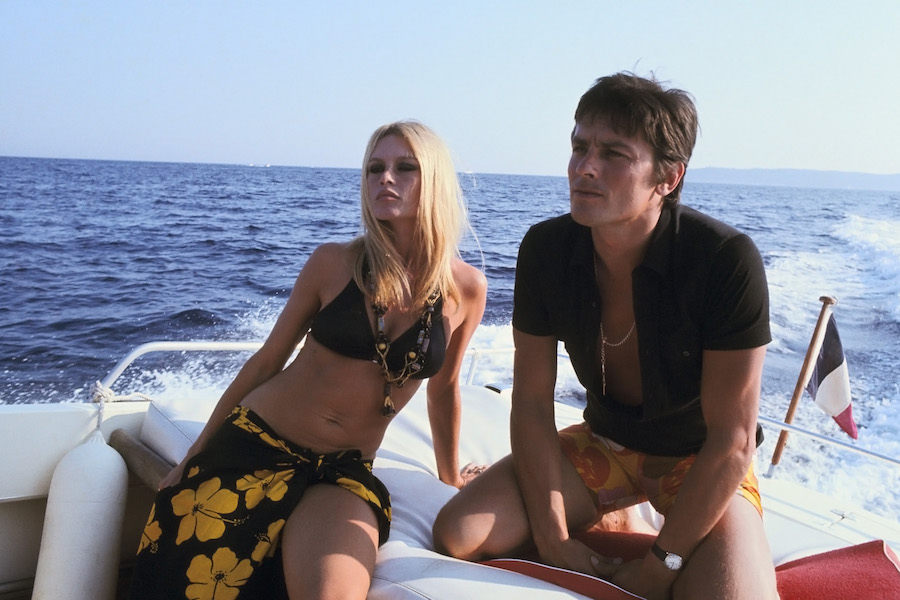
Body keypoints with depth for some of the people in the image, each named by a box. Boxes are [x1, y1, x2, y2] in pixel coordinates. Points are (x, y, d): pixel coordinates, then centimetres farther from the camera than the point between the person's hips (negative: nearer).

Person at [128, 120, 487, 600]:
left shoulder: (465, 289, -4)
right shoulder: (333, 263, -5)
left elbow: (443, 390, 13)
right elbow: (266, 361, 5)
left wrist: (451, 477, 25)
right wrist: (191, 459, 9)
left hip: (345, 471, 0)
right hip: (253, 445, 0)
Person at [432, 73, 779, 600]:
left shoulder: (727, 261, -27)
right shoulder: (546, 249, -14)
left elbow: (732, 440, -22)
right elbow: (532, 403, -8)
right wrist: (555, 543, -12)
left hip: (703, 461, -3)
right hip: (604, 443, 4)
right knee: (458, 536, -14)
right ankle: (614, 524, 9)